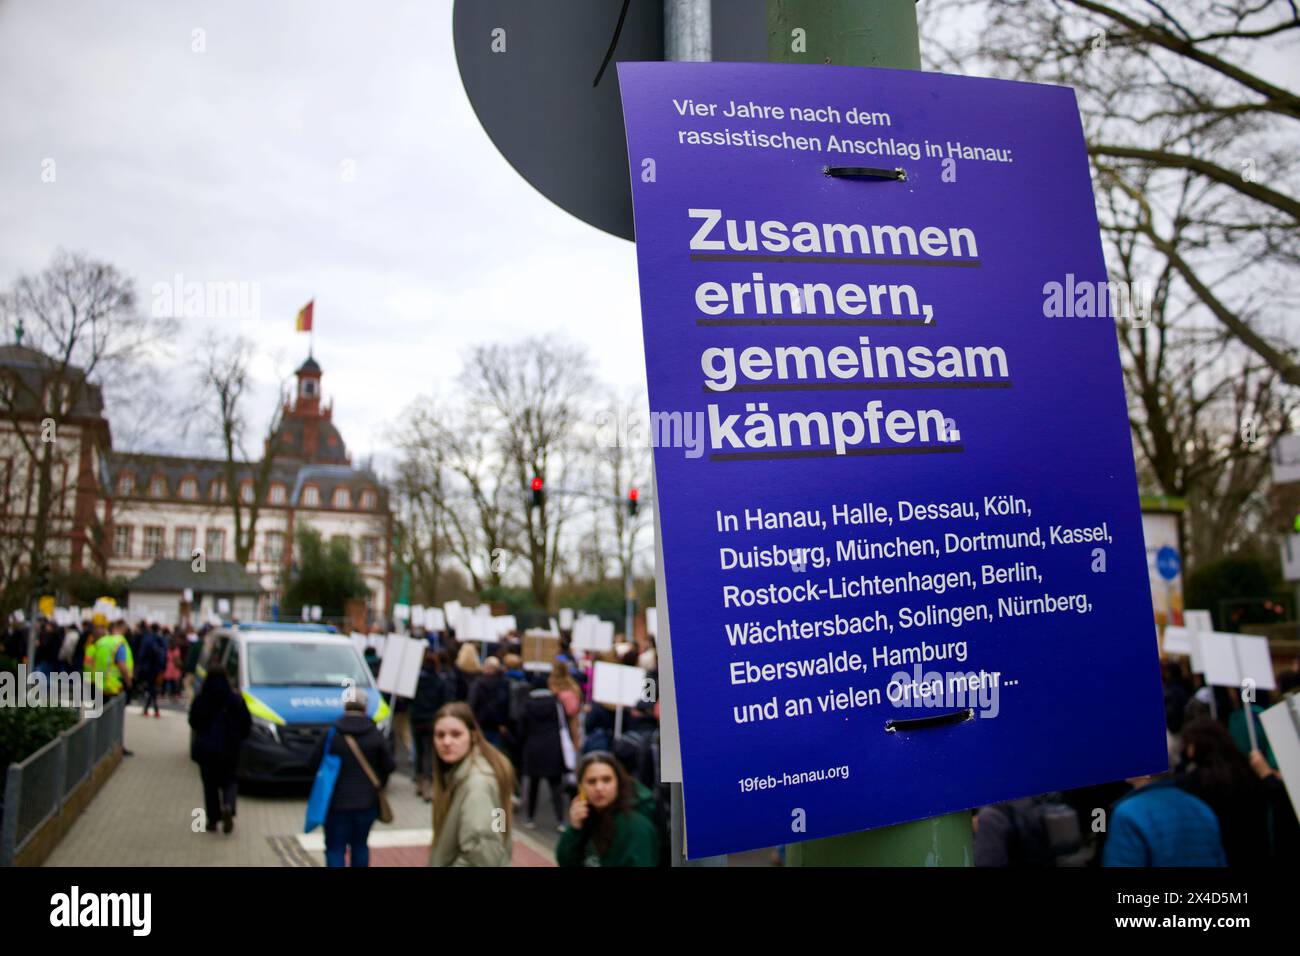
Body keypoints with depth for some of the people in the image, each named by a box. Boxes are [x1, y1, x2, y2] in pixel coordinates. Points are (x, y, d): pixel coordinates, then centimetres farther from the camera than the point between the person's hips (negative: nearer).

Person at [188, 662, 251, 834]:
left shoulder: (200, 699, -8)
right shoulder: (235, 698, -9)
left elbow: (193, 722, 1)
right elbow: (246, 724, -4)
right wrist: (238, 739, 13)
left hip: (206, 748, 0)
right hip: (229, 748, 0)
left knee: (210, 783, 13)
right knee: (230, 780, 13)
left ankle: (213, 820, 13)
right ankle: (228, 806, -15)